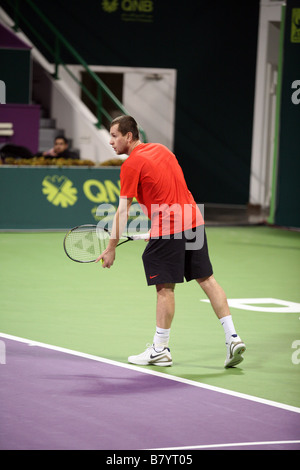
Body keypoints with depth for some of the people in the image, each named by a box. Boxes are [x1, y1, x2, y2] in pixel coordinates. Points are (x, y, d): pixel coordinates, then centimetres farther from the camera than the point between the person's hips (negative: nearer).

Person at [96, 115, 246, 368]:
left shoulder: (131, 164, -9)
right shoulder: (161, 149, 14)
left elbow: (122, 211, -10)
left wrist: (111, 249, -4)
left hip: (167, 229, -8)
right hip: (193, 220, 8)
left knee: (165, 288, -1)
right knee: (207, 280, 9)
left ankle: (160, 350, 6)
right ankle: (232, 337, 4)